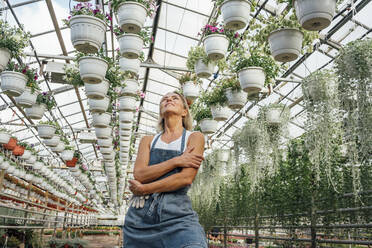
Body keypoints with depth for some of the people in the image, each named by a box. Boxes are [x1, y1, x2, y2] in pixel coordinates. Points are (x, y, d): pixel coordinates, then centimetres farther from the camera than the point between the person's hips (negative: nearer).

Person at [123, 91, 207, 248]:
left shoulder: (194, 137, 6)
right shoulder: (148, 141, 16)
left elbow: (186, 178, -7)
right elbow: (139, 174, 0)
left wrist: (143, 189, -3)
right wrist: (176, 161, -9)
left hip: (177, 214, -3)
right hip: (140, 215, 3)